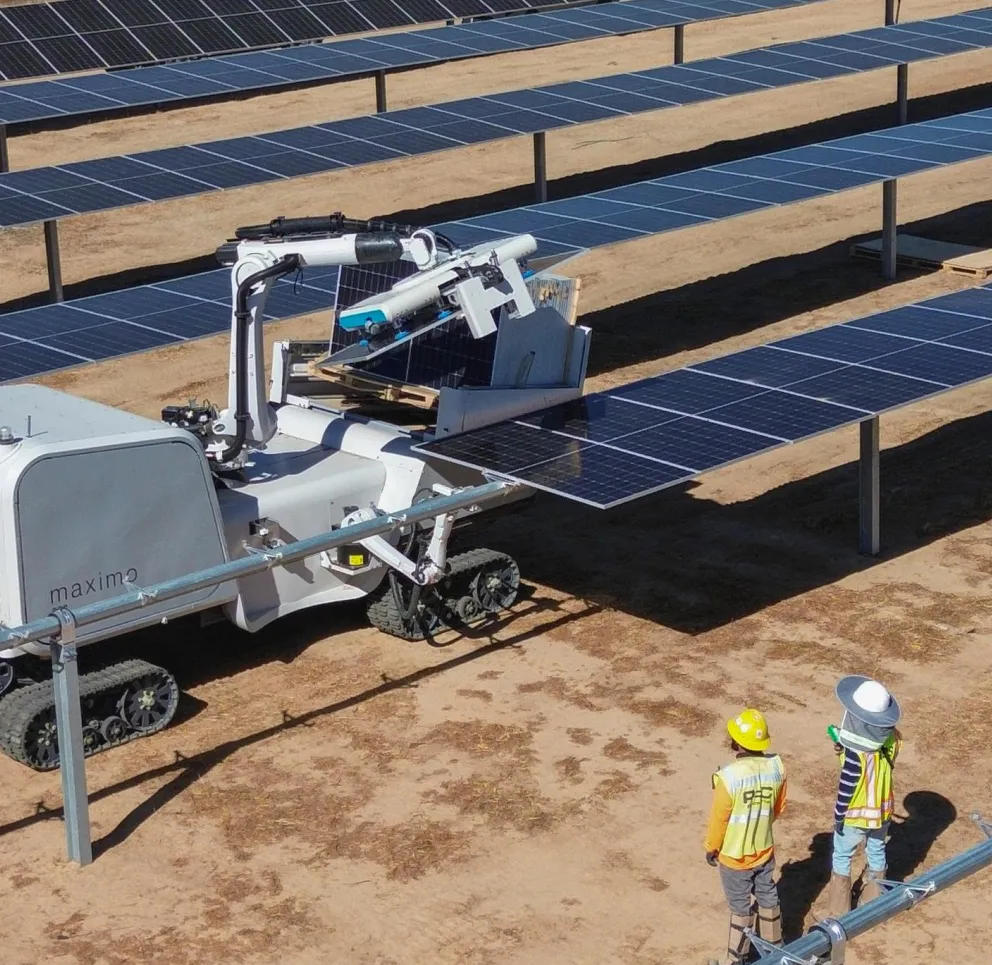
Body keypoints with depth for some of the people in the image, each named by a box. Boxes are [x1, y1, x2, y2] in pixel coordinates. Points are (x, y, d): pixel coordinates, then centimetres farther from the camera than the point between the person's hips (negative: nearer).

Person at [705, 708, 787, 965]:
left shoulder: (729, 776, -31)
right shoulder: (776, 766, -15)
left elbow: (718, 818, -18)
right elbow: (779, 807, 1)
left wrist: (711, 848, -1)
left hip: (734, 855, -4)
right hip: (765, 849, 4)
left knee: (741, 907, 11)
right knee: (768, 898, 24)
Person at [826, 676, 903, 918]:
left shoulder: (855, 753, -34)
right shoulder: (891, 738, -14)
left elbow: (846, 789, -24)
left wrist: (838, 818, -10)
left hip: (856, 815, -5)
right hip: (882, 810, 5)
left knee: (841, 857, 16)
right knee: (877, 852, 25)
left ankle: (839, 913, 28)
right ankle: (875, 901, 43)